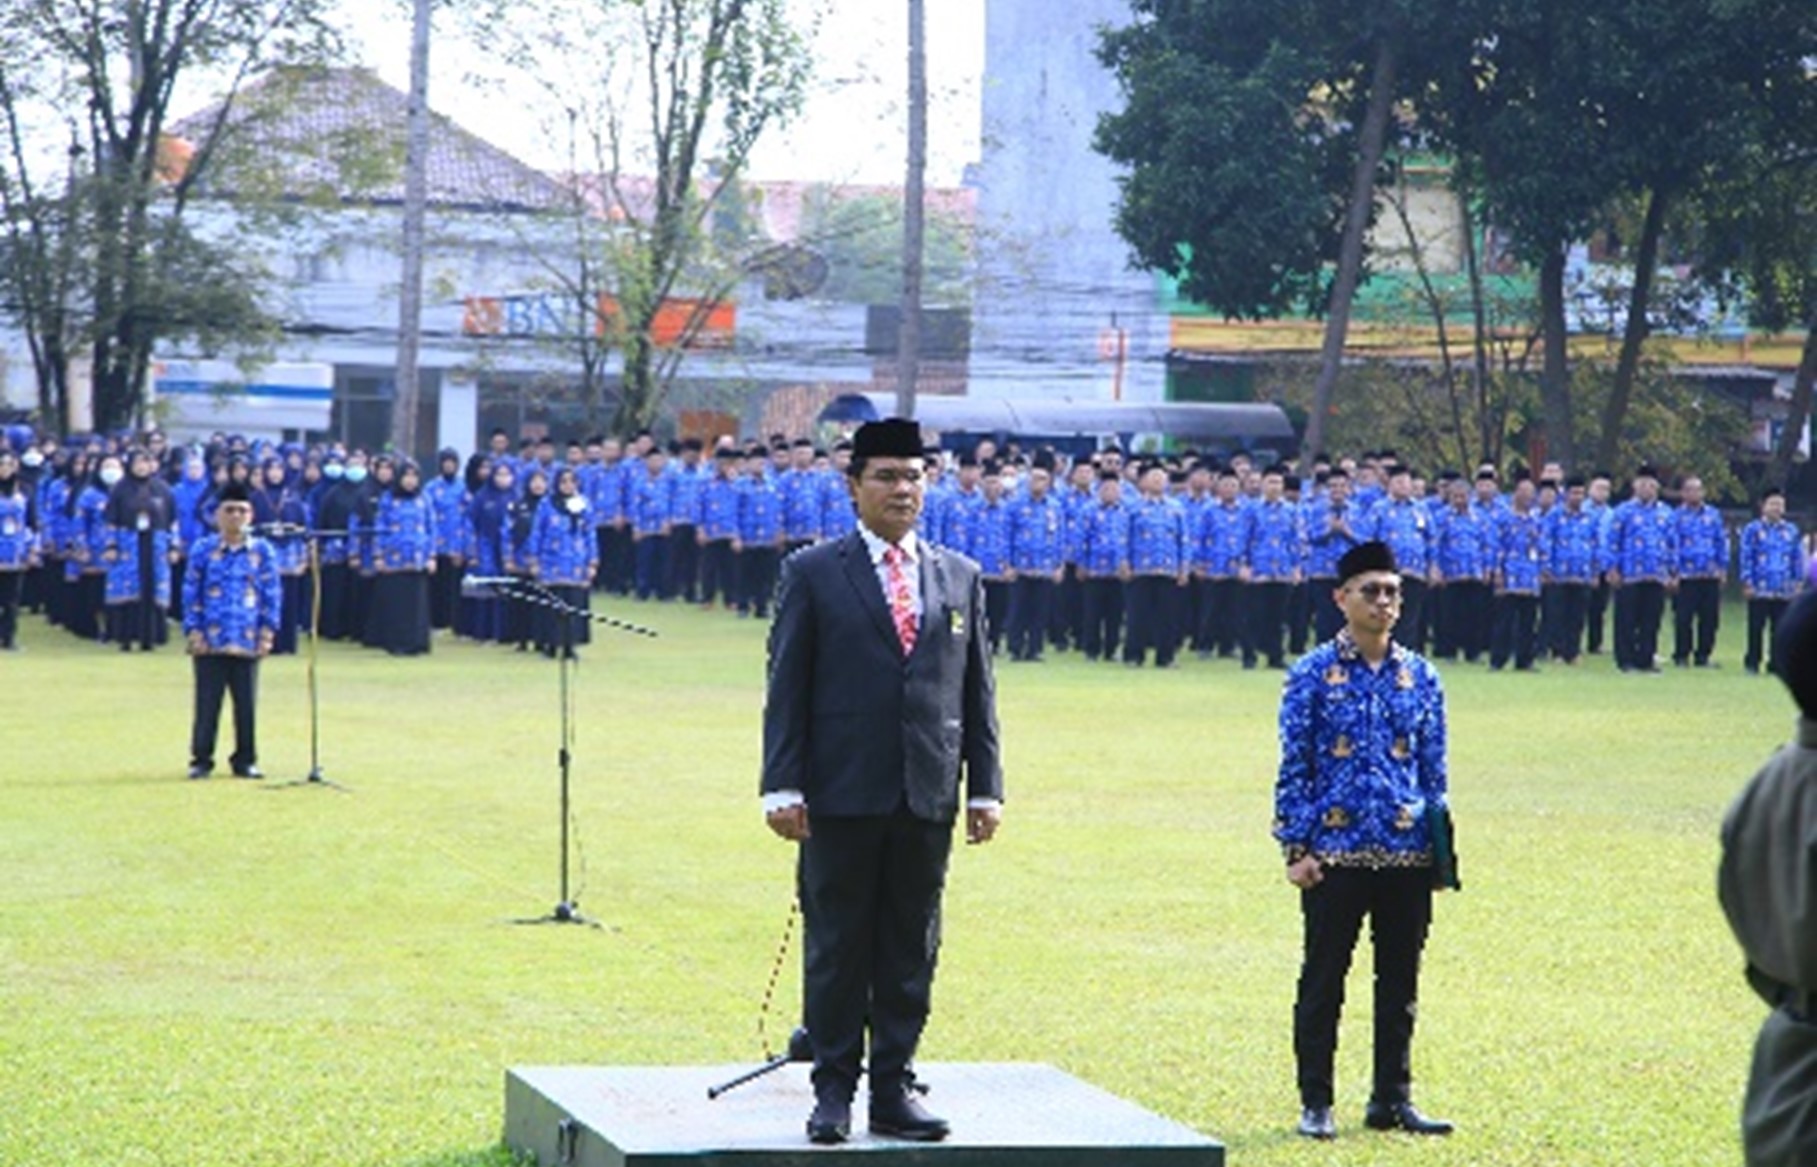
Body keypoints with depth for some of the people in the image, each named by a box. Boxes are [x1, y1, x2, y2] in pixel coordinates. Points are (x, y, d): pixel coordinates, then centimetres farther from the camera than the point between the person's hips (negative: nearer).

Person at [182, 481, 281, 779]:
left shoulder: (262, 551, 6)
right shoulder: (202, 550, 2)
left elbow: (272, 594, 8)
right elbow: (191, 593, 3)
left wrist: (267, 631, 1)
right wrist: (193, 631, -4)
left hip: (247, 642, 2)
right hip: (210, 642, -2)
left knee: (246, 704, 5)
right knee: (207, 704, 0)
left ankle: (245, 760, 15)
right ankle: (201, 760, 8)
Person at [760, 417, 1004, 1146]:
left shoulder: (961, 578, 12)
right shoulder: (812, 574, 2)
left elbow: (977, 691, 13)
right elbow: (786, 689, -1)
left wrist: (985, 786, 7)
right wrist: (783, 786, -8)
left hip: (928, 798, 3)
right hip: (841, 797, -3)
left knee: (911, 951, 6)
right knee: (836, 949, 2)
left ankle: (893, 1090, 14)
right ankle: (833, 1092, 9)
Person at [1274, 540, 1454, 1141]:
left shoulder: (1420, 676, 8)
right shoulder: (1313, 674, -2)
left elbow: (1434, 768, 12)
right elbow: (1294, 767, -2)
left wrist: (1438, 845, 8)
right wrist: (1296, 848, -8)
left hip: (1407, 857, 3)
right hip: (1336, 855, -3)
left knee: (1400, 984, 9)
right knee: (1323, 982, 2)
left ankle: (1392, 1100, 19)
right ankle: (1316, 1103, 10)